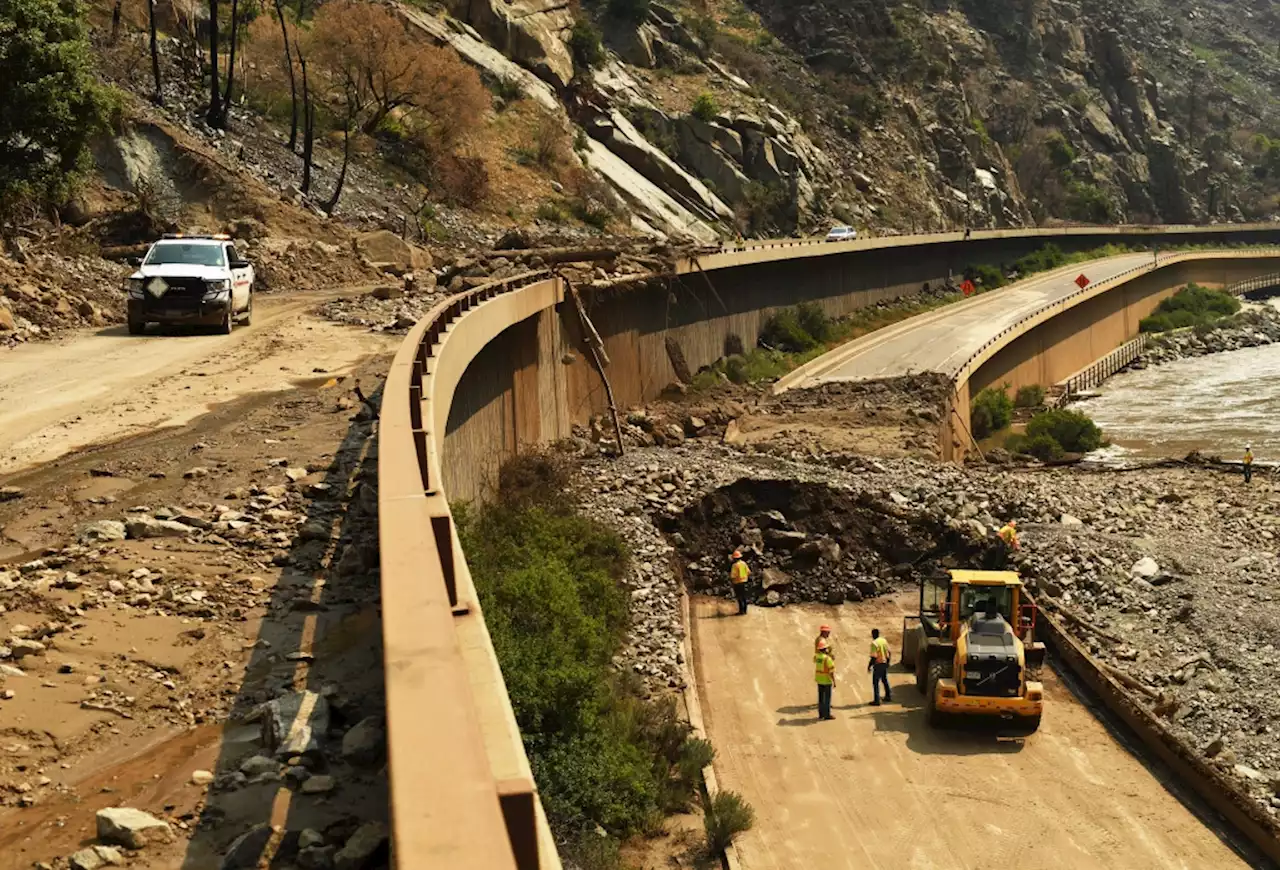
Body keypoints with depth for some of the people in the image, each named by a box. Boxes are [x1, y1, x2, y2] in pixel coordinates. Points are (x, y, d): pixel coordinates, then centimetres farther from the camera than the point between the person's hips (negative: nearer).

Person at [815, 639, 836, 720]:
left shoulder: (816, 656, -3)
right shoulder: (828, 658, -23)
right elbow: (831, 671, -22)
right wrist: (834, 682, -14)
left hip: (819, 679, 6)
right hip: (827, 680, -6)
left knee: (821, 696, 14)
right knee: (827, 697, 2)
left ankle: (821, 713, 19)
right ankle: (827, 714, 4)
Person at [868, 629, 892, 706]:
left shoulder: (874, 643, -19)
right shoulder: (884, 640, 4)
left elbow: (874, 657, -22)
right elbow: (888, 652, 10)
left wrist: (869, 665, -11)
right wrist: (887, 662, 22)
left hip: (878, 664, -7)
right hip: (885, 663, 7)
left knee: (875, 682, 0)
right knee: (884, 680, 24)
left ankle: (876, 700, -2)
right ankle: (888, 696, 35)